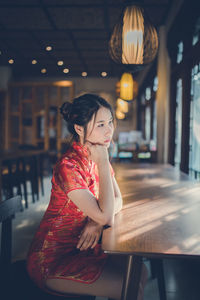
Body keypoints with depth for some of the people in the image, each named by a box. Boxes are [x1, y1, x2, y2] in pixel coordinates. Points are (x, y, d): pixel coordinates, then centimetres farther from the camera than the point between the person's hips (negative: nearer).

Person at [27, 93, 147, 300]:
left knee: (139, 272, 2)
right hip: (53, 261, -7)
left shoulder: (98, 158, 0)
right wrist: (103, 163, -26)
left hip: (81, 247, 8)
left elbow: (117, 201, 4)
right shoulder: (68, 166, -27)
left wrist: (97, 221, -17)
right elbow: (105, 216, -28)